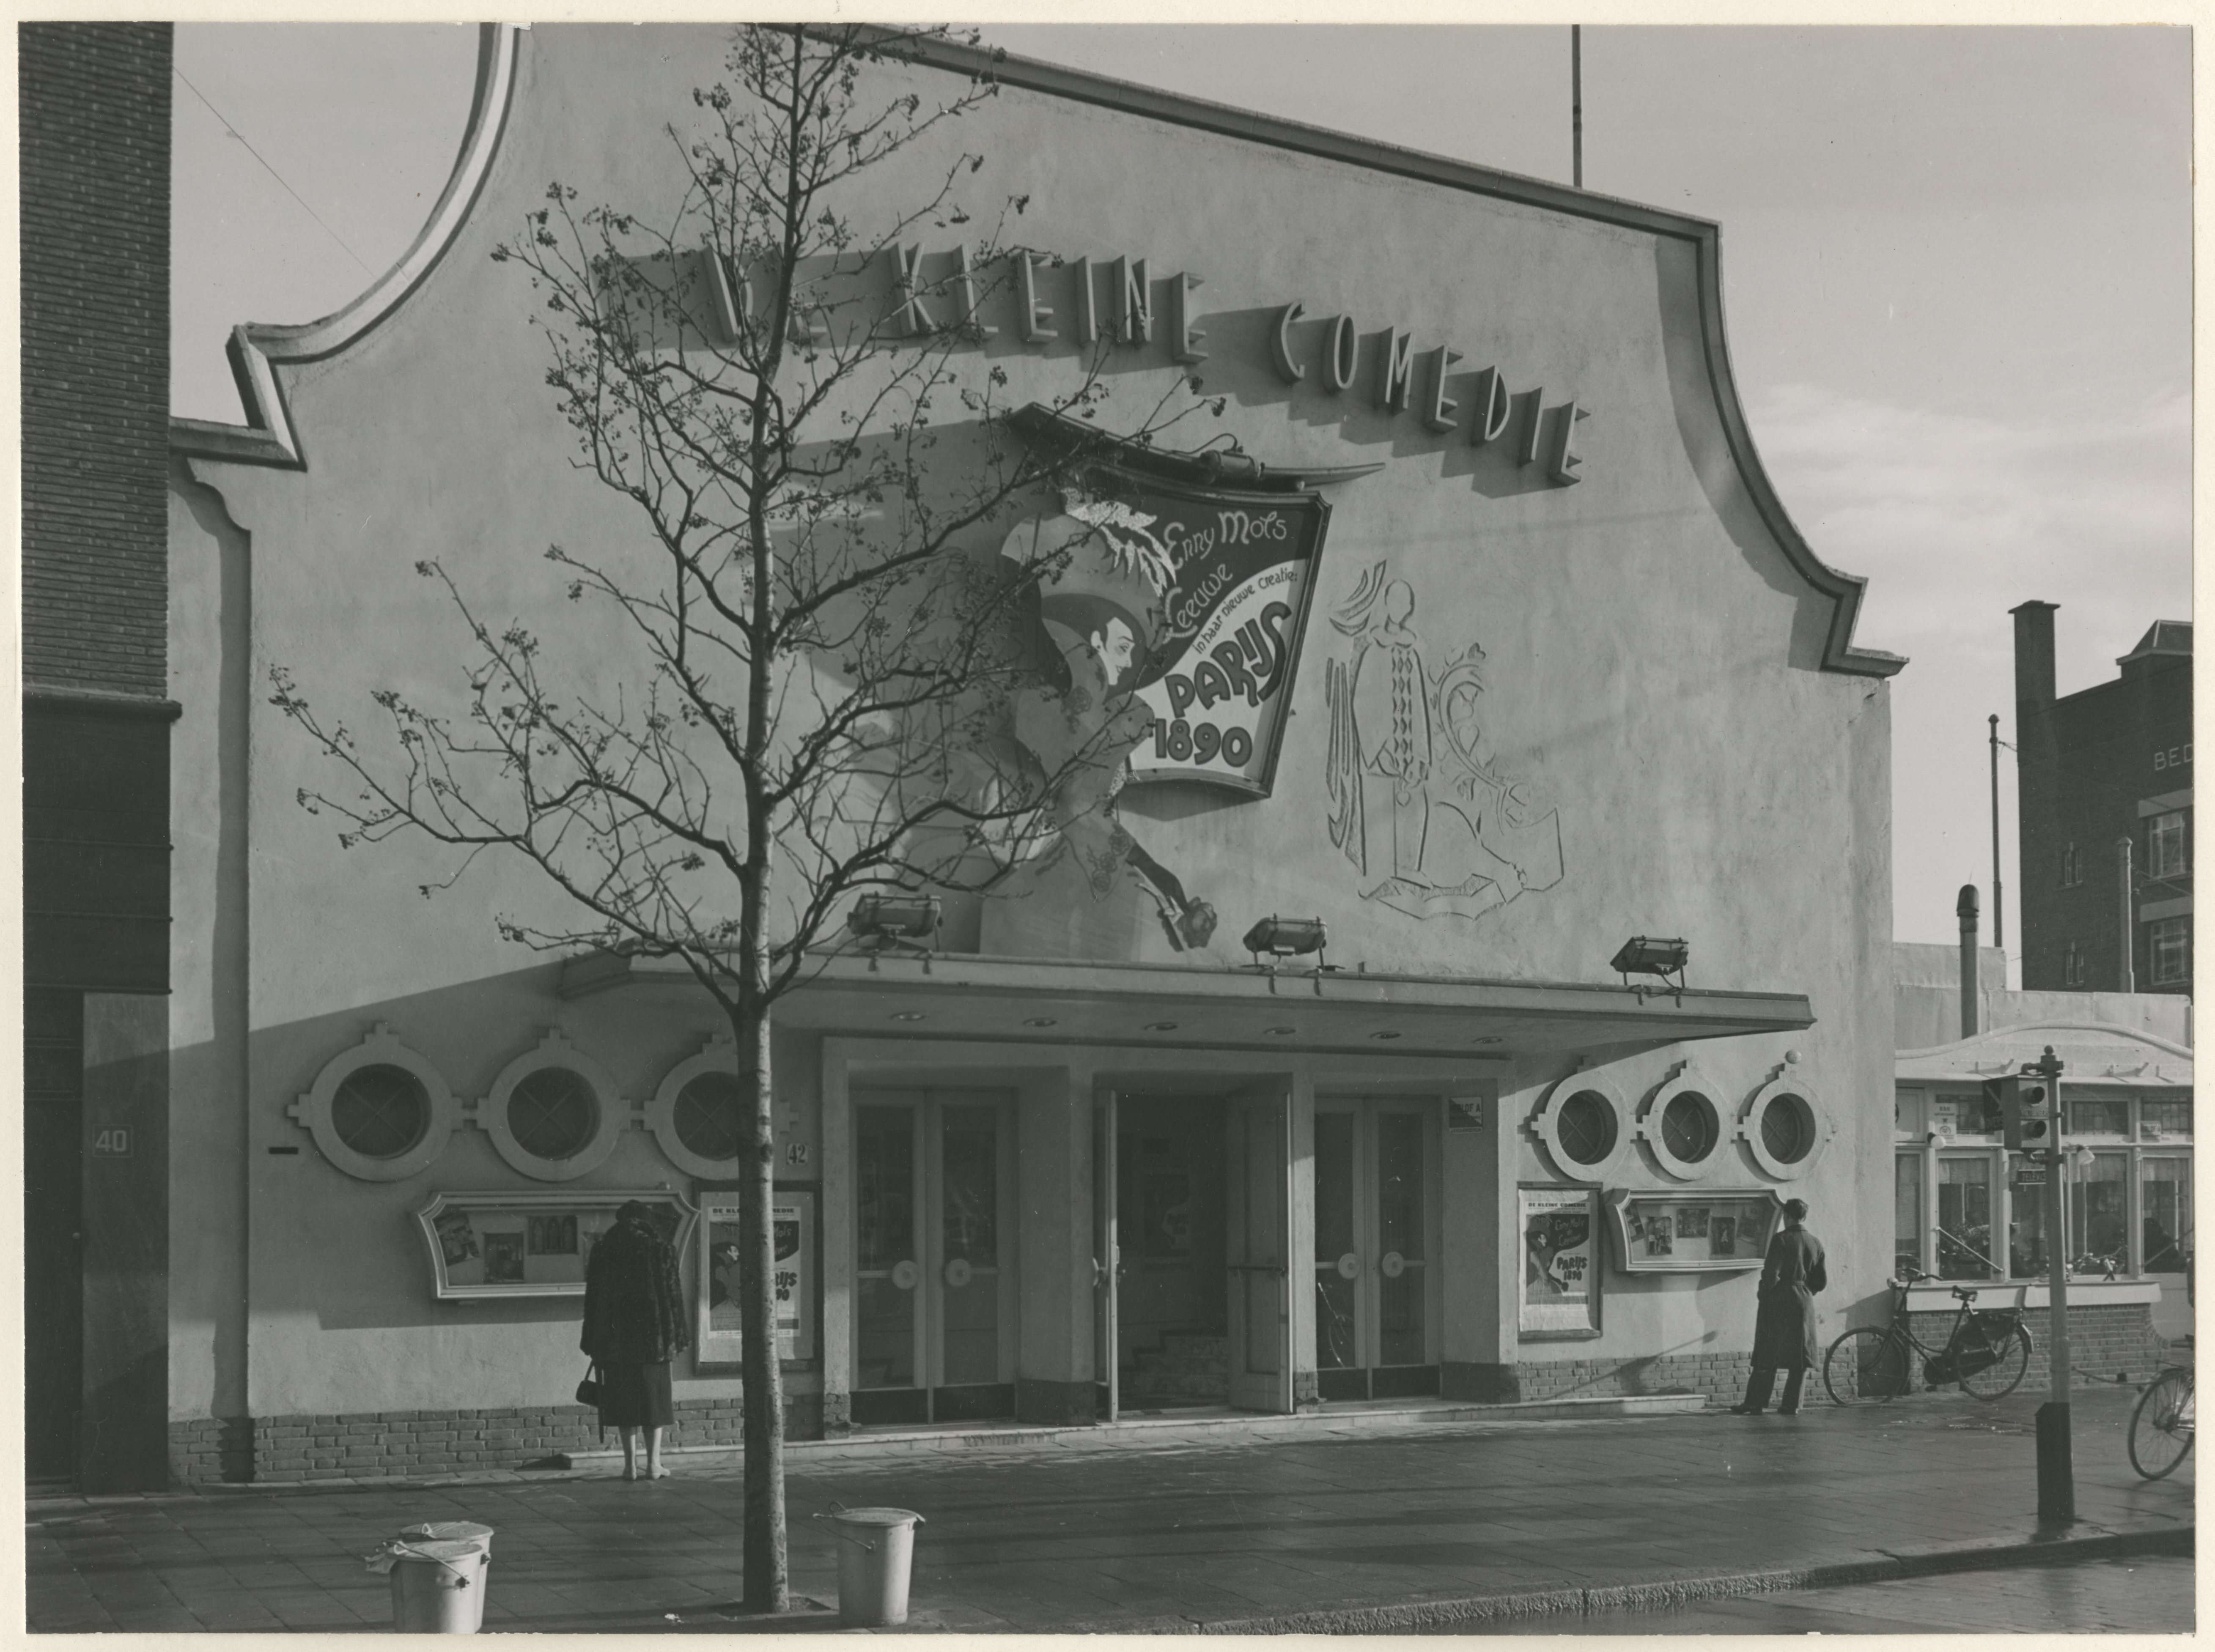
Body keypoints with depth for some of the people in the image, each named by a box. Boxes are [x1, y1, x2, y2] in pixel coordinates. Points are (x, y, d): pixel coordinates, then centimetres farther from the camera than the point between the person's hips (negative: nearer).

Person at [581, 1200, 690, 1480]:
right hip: (653, 1331, -1)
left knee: (624, 1396, 6)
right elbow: (673, 1293, -1)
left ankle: (631, 1463, 2)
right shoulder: (661, 1248, 0)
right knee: (654, 1395, 7)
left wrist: (593, 1342, 8)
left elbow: (593, 1297, 3)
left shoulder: (603, 1249, 2)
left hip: (616, 1335, 1)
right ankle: (654, 1463, 3)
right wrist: (677, 1337, 5)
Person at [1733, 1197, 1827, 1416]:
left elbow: (1772, 1275, -17)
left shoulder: (1781, 1240, -12)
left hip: (1778, 1302, -4)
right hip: (1804, 1304, 4)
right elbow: (1822, 1281, 8)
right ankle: (1792, 1404, 5)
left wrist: (1763, 1293, 0)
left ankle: (1754, 1404, 2)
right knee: (1800, 1358, 8)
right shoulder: (1816, 1243, 5)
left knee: (1767, 1357, 0)